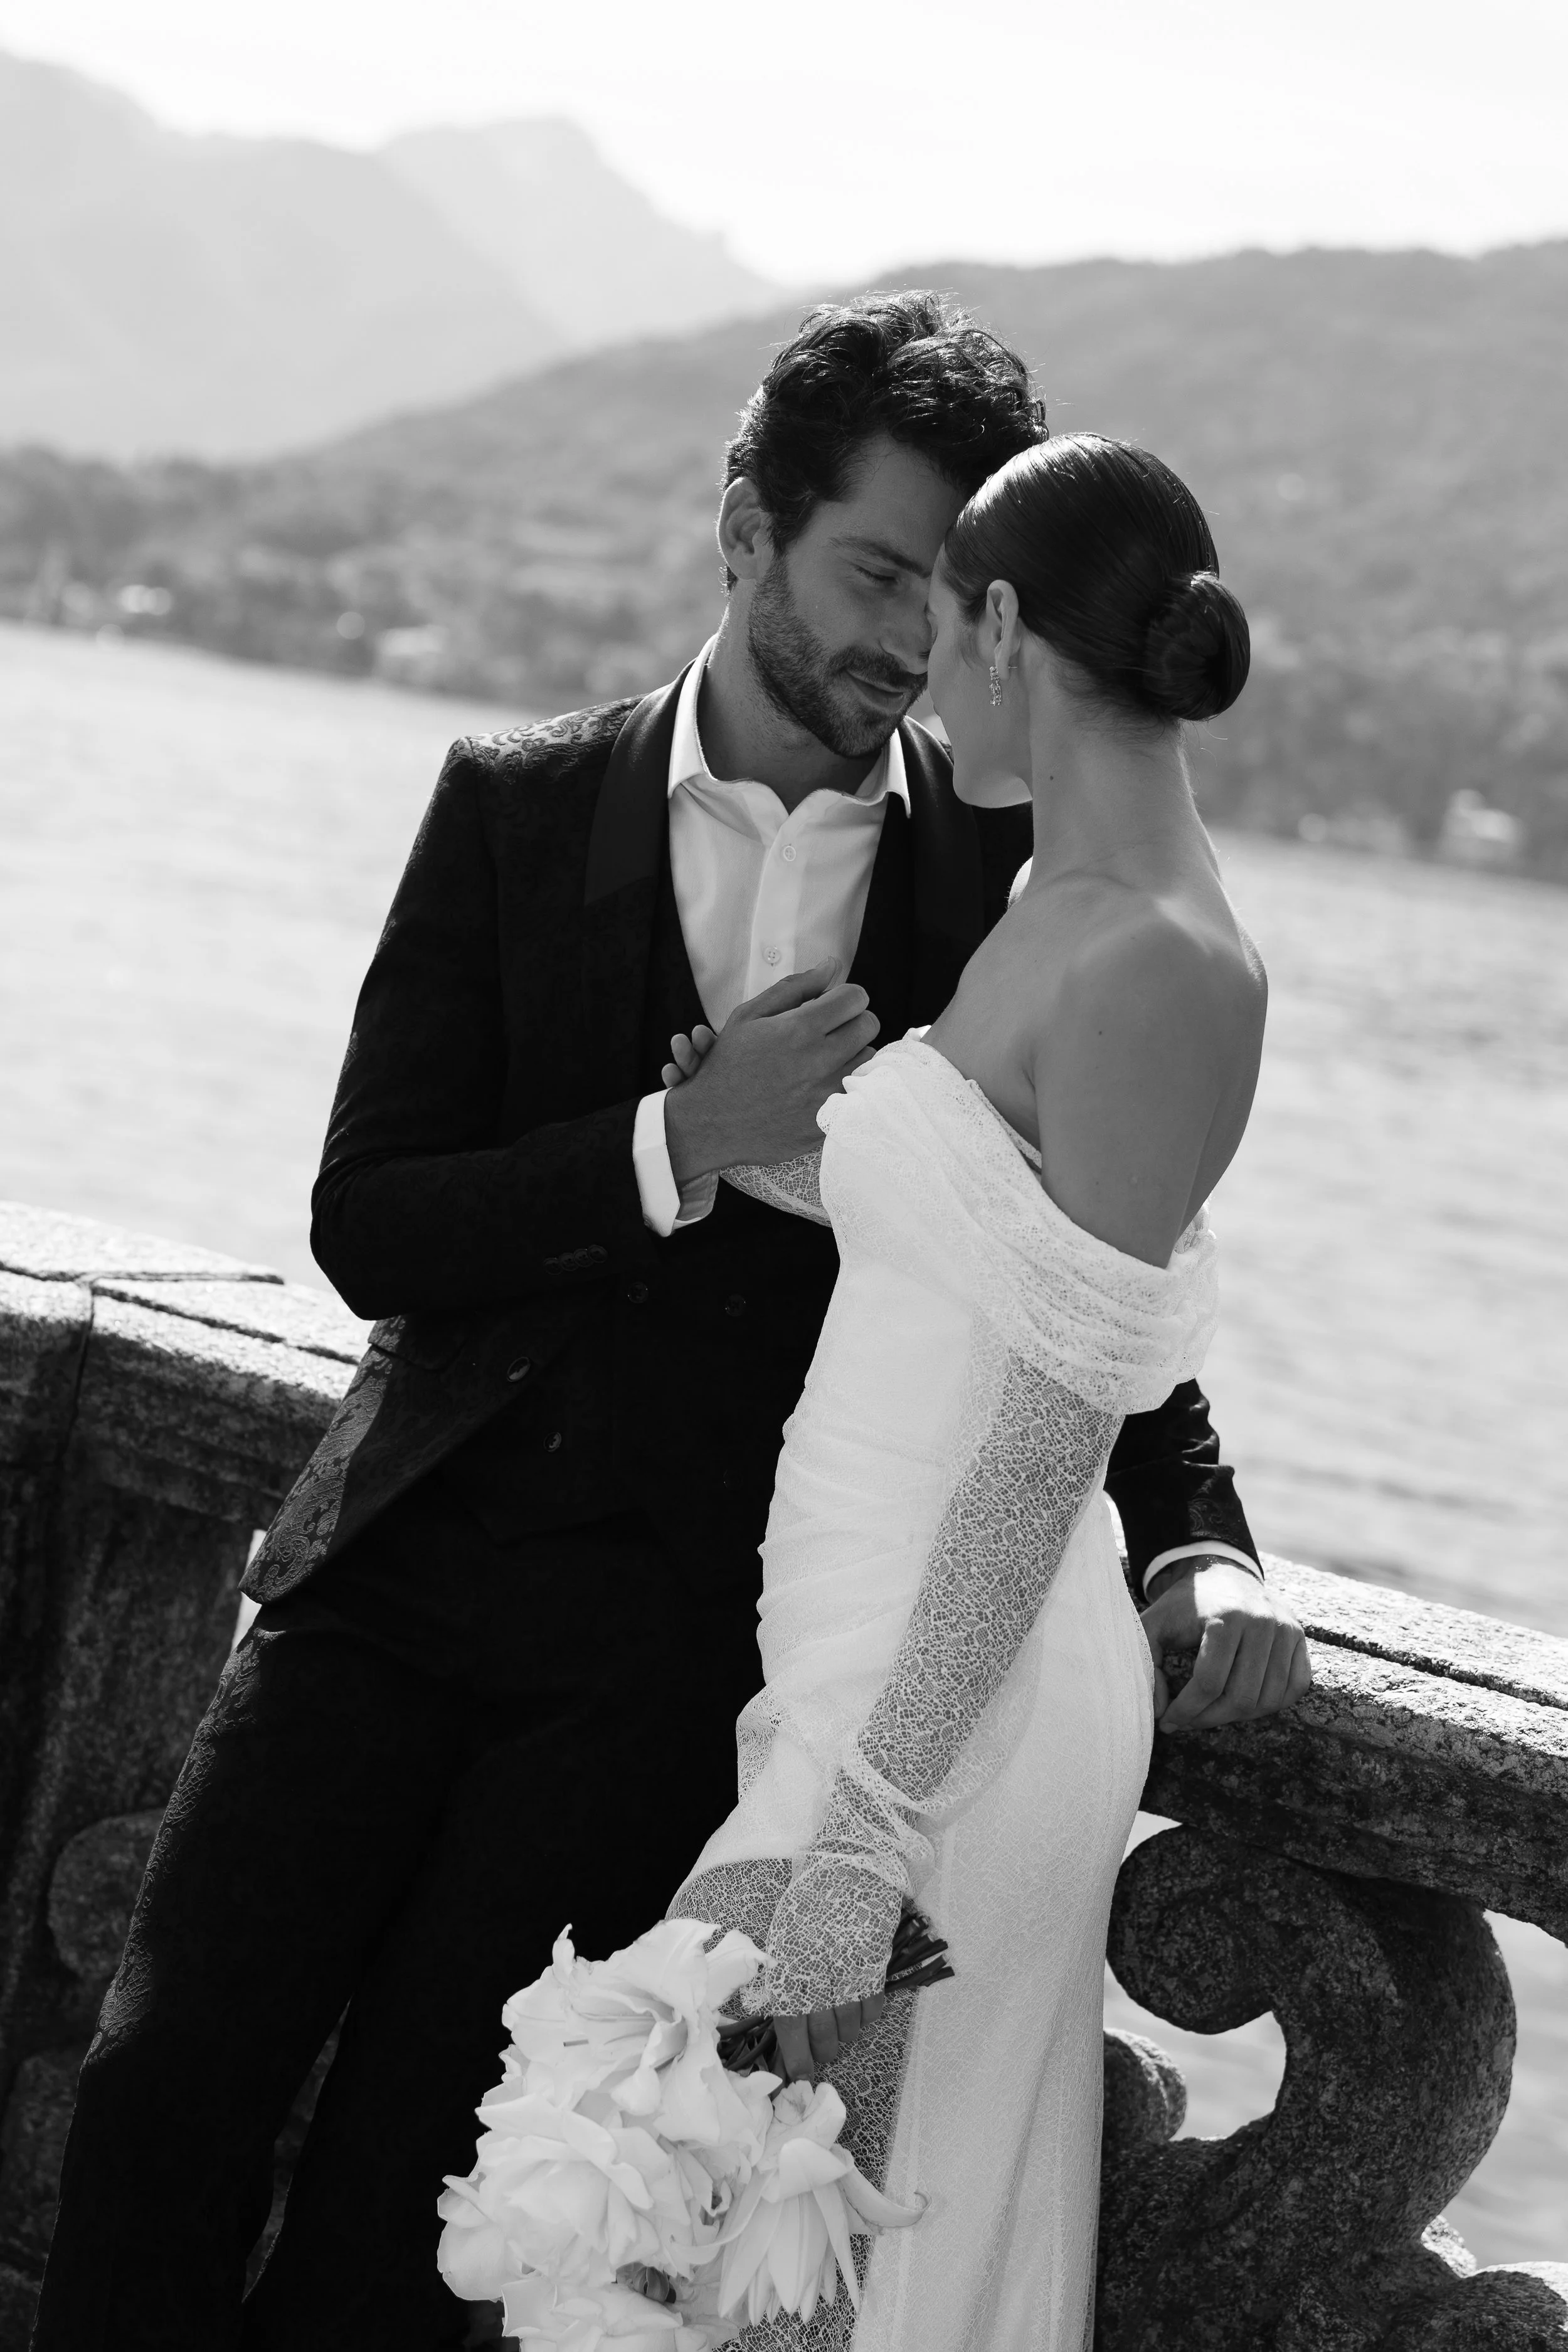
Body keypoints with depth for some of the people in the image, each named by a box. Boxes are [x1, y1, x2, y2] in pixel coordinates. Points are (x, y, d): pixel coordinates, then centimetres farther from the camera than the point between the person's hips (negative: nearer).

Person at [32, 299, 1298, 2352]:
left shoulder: (1009, 869, 1)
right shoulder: (519, 809, 1)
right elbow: (367, 1228, -3)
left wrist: (1193, 1535, -6)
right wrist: (679, 1147, -17)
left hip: (684, 1636, -1)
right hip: (418, 1551, 2)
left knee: (416, 2165, -4)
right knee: (172, 2071, -4)